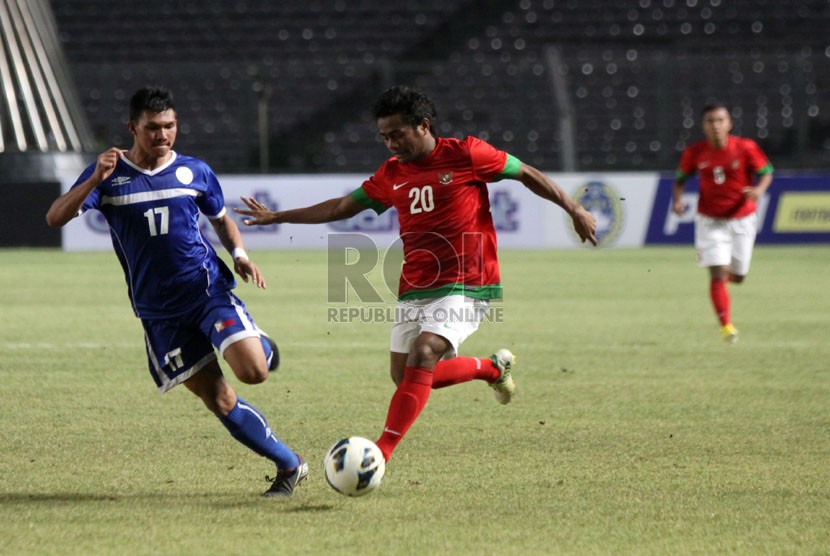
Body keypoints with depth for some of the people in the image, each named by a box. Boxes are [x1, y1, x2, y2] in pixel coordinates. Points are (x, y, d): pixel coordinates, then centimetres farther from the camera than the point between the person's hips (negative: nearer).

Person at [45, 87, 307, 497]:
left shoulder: (195, 171, 3)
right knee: (218, 399, -1)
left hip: (209, 290, 0)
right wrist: (95, 180, -29)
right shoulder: (110, 174, -2)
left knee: (252, 371, -22)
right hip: (159, 311, 0)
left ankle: (262, 347, 16)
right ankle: (289, 466, 12)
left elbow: (221, 219, 20)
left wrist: (239, 254, -1)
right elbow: (55, 218, -14)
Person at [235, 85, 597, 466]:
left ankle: (382, 452, -27)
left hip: (466, 285, -7)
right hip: (415, 288, 7)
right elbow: (343, 207, 20)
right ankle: (493, 367, 29)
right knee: (404, 375, 5)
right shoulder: (391, 174, 10)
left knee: (422, 355, -24)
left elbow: (527, 174, 3)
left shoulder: (466, 155, -6)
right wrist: (277, 217, 19)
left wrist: (574, 210, 2)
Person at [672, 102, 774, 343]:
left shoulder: (745, 148, -13)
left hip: (741, 219, 1)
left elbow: (766, 172, -3)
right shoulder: (695, 153, -9)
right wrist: (677, 199, -14)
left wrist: (759, 190, -24)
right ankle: (726, 325, -2)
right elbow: (680, 178, 5)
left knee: (736, 277, 11)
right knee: (718, 275, -13)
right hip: (710, 221, -1)